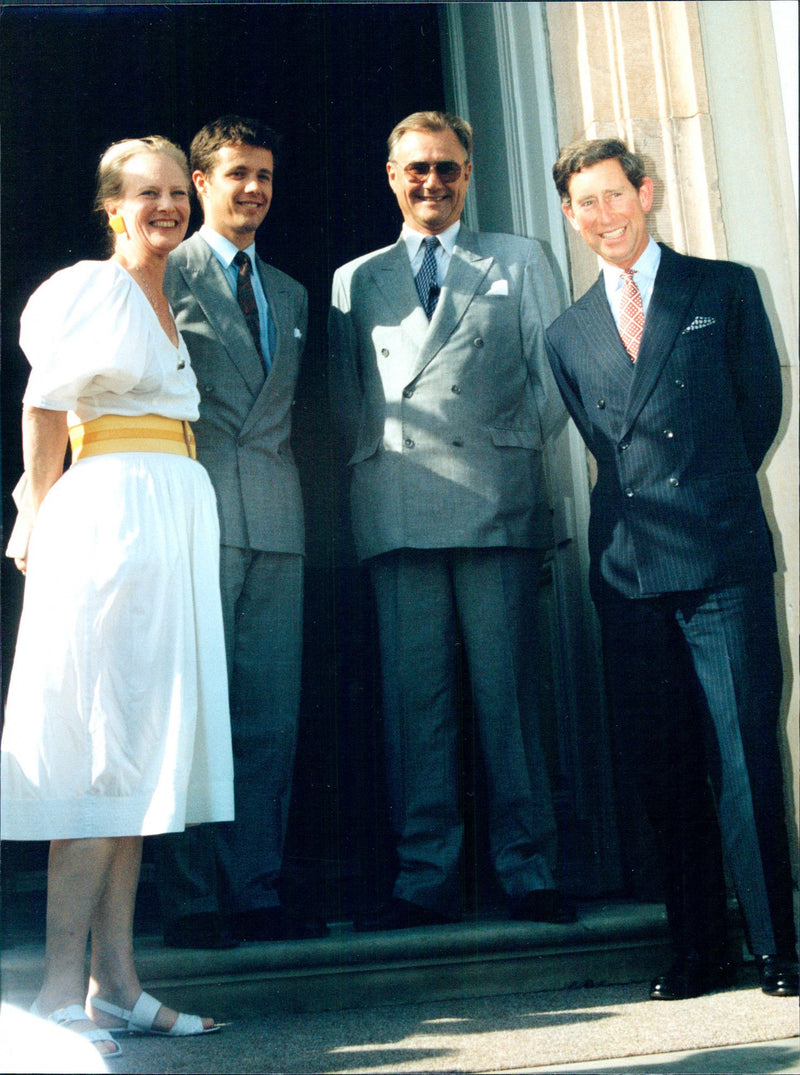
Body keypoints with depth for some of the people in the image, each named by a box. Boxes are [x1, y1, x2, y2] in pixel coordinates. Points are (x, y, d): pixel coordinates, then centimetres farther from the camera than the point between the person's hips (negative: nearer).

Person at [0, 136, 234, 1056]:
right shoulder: (94, 287, -1)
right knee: (105, 748, -10)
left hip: (174, 529, 8)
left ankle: (116, 986, 9)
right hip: (112, 519, -8)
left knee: (143, 751, 5)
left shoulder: (165, 305, 22)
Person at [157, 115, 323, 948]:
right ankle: (190, 901, 5)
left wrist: (280, 487, 10)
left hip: (276, 520, 5)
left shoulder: (290, 294, 24)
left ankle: (256, 893, 11)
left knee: (271, 716, 3)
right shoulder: (165, 274, 5)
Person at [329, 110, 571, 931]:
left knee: (507, 690, -2)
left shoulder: (518, 262, 18)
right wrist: (373, 459, 4)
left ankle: (526, 873, 5)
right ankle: (426, 878, 5)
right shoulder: (354, 280, 21)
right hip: (395, 514, 2)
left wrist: (514, 441, 2)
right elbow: (346, 402, 18)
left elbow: (553, 371, 12)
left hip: (498, 502, -1)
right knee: (413, 694, 0)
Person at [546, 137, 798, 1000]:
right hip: (628, 566, 3)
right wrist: (649, 505, 12)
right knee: (661, 766, 4)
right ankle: (696, 952, 13)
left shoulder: (724, 288, 9)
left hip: (722, 557, -3)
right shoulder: (568, 334, 16)